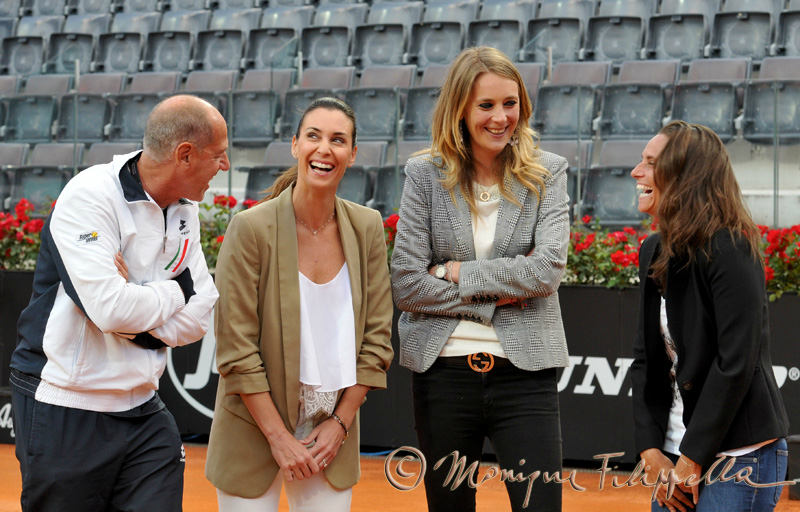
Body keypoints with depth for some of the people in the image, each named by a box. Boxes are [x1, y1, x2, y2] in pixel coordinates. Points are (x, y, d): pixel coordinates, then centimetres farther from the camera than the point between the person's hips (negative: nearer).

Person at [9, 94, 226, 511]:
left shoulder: (183, 211, 8)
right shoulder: (89, 197, -15)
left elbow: (202, 314, 3)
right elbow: (110, 308, -26)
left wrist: (140, 306, -12)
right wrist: (174, 292, -9)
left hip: (142, 412, 6)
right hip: (66, 414, -6)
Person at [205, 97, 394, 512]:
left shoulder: (367, 228, 1)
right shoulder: (251, 228, -11)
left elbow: (376, 337, 5)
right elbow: (236, 349, -11)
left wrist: (340, 422, -2)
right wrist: (278, 436, -13)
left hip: (331, 435, 3)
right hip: (255, 431, -3)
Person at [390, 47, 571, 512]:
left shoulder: (547, 173, 2)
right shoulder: (426, 175, 2)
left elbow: (548, 268, -11)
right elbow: (406, 282, -5)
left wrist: (459, 274, -10)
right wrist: (495, 300, -9)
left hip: (524, 372, -1)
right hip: (444, 371, 1)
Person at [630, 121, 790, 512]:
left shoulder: (730, 251, -13)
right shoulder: (653, 253, 10)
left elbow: (735, 365, -17)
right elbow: (645, 361, 9)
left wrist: (691, 461, -16)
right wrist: (652, 453, -2)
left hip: (740, 461, -7)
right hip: (677, 456, 7)